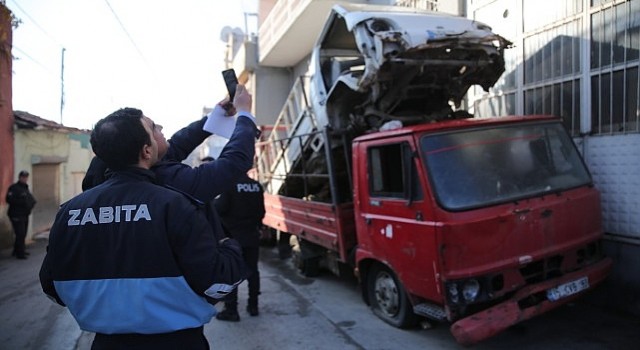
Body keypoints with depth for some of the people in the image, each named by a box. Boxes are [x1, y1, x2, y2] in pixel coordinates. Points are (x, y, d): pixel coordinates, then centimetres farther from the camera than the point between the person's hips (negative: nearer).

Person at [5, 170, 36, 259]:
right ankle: (20, 253, -5)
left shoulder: (26, 188, 18)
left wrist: (32, 203, 3)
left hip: (25, 215, 8)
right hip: (17, 215, -8)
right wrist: (22, 202, -22)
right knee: (20, 234, -11)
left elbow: (31, 199, 24)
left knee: (23, 234, 13)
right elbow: (9, 199, -18)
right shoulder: (14, 188, -8)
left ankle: (16, 251, 25)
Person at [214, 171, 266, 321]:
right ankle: (253, 306, 21)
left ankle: (231, 310, 4)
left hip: (233, 236, -6)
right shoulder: (256, 186, 4)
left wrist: (213, 203, 4)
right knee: (252, 270, 13)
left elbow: (220, 208, -17)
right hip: (252, 236, 6)